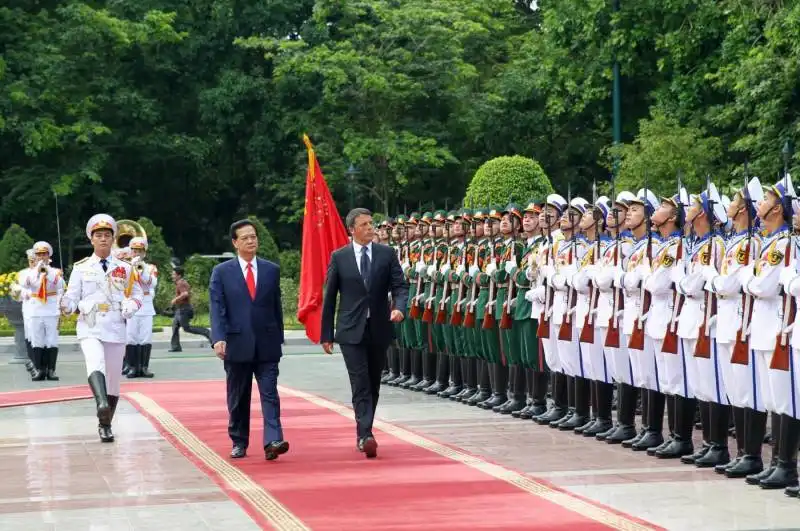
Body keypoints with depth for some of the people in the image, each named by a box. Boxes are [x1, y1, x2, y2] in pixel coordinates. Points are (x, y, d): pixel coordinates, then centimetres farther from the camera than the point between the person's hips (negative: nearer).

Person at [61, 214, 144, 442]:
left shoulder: (125, 268, 9)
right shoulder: (80, 268, 5)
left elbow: (136, 294, 17)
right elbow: (72, 297, 2)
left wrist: (131, 307, -4)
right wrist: (66, 306, -21)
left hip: (116, 329, 3)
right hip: (90, 328, -3)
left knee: (113, 379, 7)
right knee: (95, 364, -31)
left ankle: (105, 426, 21)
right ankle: (102, 404, -55)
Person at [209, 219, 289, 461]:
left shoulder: (271, 270, 7)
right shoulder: (222, 272, 2)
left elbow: (276, 307, 10)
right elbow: (217, 309, -5)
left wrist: (279, 339, 9)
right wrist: (218, 338, -18)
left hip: (267, 345, 1)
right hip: (237, 345, -1)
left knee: (270, 394, -9)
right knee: (238, 399, 9)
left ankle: (273, 441, -17)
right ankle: (239, 443, 20)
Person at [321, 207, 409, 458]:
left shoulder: (387, 254, 4)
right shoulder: (339, 257, 1)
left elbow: (400, 285, 1)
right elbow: (329, 297, 4)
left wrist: (399, 307, -21)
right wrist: (327, 334, 3)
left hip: (379, 329, 3)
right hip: (351, 331, -3)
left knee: (373, 385, 11)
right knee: (360, 385, -12)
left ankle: (364, 433, 23)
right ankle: (366, 436, -20)